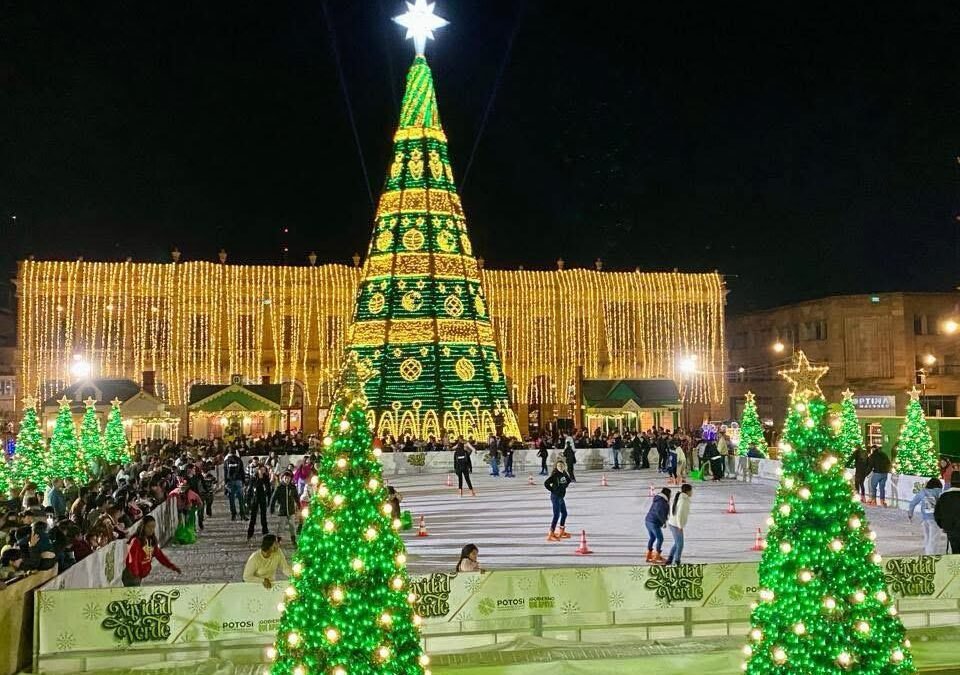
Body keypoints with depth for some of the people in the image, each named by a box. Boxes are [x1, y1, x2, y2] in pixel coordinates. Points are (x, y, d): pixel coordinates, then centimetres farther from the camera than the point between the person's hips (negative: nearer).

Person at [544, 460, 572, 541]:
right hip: (555, 497, -8)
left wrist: (565, 486, 10)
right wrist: (553, 490, -14)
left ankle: (561, 532, 33)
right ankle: (550, 535, -7)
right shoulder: (555, 475, -17)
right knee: (556, 515, -9)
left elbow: (569, 480, 24)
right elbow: (546, 483, -23)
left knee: (564, 514, 18)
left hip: (561, 497, 8)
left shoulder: (565, 474, 4)